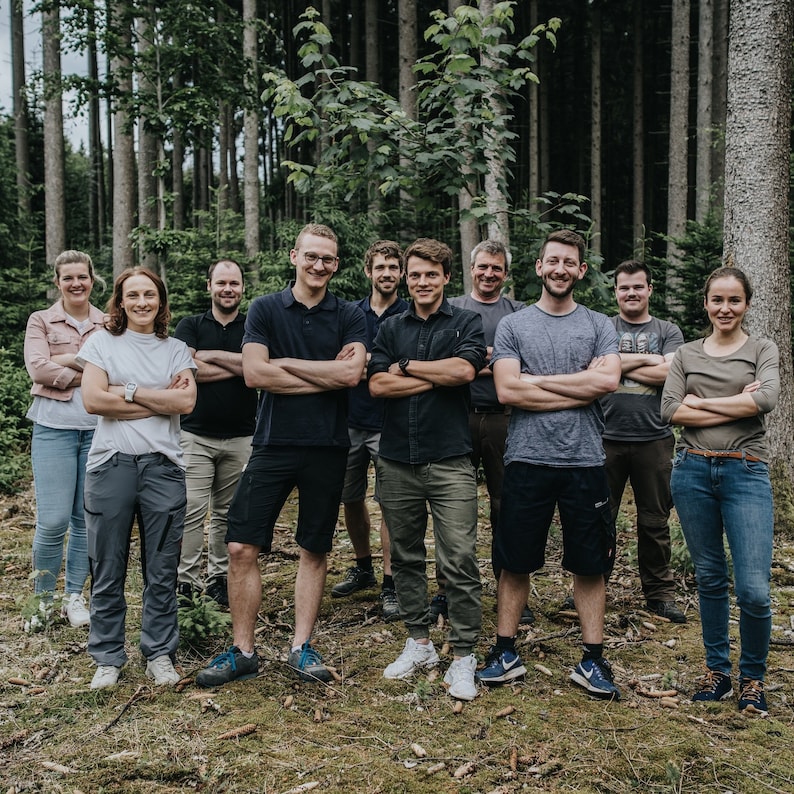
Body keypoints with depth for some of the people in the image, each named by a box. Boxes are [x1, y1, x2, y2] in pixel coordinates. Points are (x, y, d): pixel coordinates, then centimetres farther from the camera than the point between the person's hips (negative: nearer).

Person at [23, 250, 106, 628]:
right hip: (54, 429, -2)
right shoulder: (41, 320, 6)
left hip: (98, 429, 2)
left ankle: (74, 595, 22)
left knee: (87, 518, 7)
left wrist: (66, 360, -13)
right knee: (52, 521, -5)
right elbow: (37, 369, -8)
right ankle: (42, 597, 15)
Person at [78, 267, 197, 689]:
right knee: (107, 568, 4)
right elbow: (93, 400, -7)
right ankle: (108, 658, 19)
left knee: (162, 569, 6)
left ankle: (160, 654, 20)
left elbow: (186, 402, -4)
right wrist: (161, 400, -6)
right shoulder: (102, 342, 6)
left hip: (163, 465, 1)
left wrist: (127, 391, -7)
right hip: (111, 464, -1)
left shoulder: (176, 349, 11)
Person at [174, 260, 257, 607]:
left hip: (240, 437, 1)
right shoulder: (190, 326, 7)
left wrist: (210, 355, -9)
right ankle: (186, 582, 2)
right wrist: (236, 368, -8)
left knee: (227, 514, 9)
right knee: (191, 512, -6)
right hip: (195, 435, -1)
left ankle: (219, 578, 20)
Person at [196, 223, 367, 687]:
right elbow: (255, 374, -9)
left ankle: (302, 647, 22)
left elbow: (351, 373, -13)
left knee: (315, 550, 9)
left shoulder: (350, 316, 4)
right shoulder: (265, 309, 4)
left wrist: (285, 362, -9)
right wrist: (326, 376, -10)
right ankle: (243, 652, 12)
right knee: (242, 547, -3)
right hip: (274, 444, 0)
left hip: (327, 448, 1)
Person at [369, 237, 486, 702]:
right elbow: (377, 385, -2)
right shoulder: (392, 329, 12)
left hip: (449, 460, -4)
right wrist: (439, 377, -7)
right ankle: (420, 643, 26)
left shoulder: (466, 323, 4)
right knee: (406, 557, 12)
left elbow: (463, 370, -16)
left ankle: (464, 656, 6)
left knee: (459, 561, -5)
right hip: (398, 461, 4)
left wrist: (406, 366, -4)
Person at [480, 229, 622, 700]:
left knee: (591, 564, 8)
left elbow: (608, 380, -11)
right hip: (528, 461, -1)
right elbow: (508, 391, -9)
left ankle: (593, 660, 21)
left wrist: (537, 380, -9)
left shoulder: (600, 326, 7)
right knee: (516, 561, 8)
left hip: (585, 463, 1)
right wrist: (577, 391, -9)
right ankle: (506, 653, 20)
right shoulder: (513, 326, 5)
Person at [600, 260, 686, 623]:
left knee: (655, 521, 9)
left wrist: (619, 365, -6)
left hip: (654, 440, 1)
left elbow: (669, 373, -8)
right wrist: (646, 359, -7)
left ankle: (659, 591, 22)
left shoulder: (668, 332, 10)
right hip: (606, 439, -1)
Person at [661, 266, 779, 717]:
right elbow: (671, 410, -4)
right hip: (693, 471, 2)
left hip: (746, 474, -2)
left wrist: (701, 402, -8)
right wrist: (737, 407, -9)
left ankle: (753, 678, 15)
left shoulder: (763, 350, 7)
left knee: (753, 589, -7)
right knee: (710, 578, 11)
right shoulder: (687, 354, 11)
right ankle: (717, 671, 26)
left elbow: (767, 398, -13)